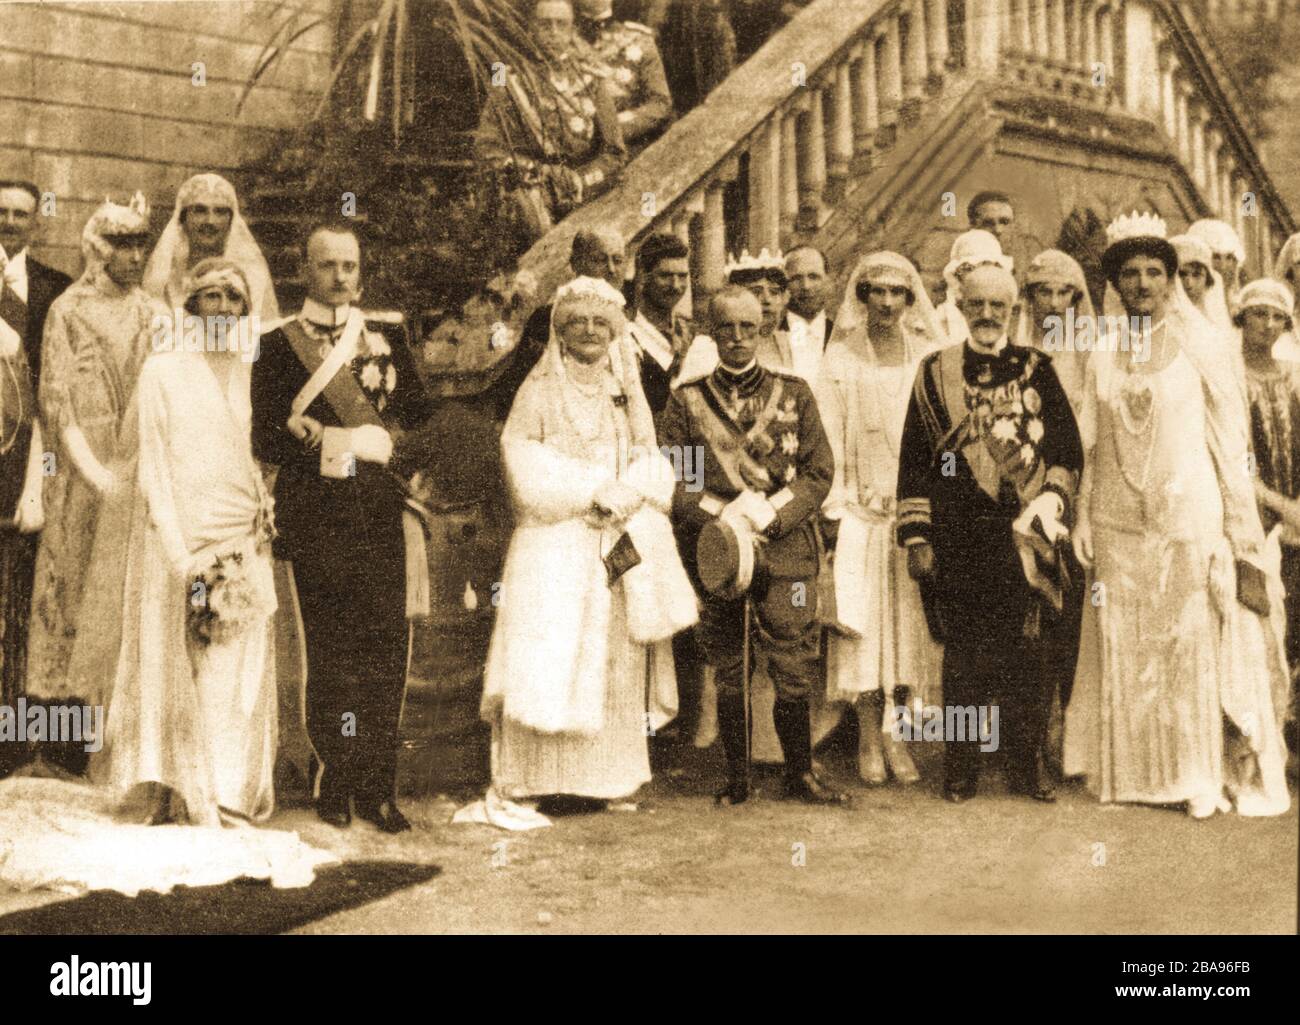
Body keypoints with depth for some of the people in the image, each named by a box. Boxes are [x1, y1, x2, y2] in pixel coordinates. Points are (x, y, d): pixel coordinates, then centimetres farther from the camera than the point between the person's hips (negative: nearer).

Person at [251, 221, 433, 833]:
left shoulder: (388, 339, 15)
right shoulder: (280, 345, 7)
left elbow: (419, 420, 11)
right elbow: (266, 439, -1)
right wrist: (364, 442, -11)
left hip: (381, 514, 2)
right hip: (316, 521, -2)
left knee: (385, 649, -3)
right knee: (329, 653, 0)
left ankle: (378, 787, 3)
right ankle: (334, 785, 9)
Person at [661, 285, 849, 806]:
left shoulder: (793, 394, 9)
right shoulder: (687, 399, 8)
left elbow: (820, 472, 5)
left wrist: (768, 516, -9)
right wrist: (723, 518, -10)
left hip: (785, 547, 0)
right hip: (713, 550, 0)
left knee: (795, 672, -1)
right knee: (729, 674, 5)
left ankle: (801, 773, 12)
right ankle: (737, 778, 15)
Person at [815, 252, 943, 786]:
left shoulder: (927, 357, 7)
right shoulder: (840, 359, 4)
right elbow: (830, 439, 1)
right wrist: (833, 510, -6)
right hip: (861, 507, -1)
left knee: (909, 616, 1)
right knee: (864, 618, -3)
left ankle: (896, 733, 7)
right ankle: (869, 737, 4)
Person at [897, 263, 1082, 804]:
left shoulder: (1036, 371, 9)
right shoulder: (935, 372, 7)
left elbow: (1068, 451, 8)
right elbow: (914, 460, 6)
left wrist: (1049, 504, -8)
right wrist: (916, 537, 0)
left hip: (1020, 535, 0)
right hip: (956, 538, 0)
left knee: (1023, 649, 2)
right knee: (963, 652, 4)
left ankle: (1027, 765, 12)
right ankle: (961, 769, 12)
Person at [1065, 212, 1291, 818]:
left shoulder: (1200, 347, -1)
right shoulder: (1103, 356, 8)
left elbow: (1231, 441, -2)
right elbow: (1090, 448, 12)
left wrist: (1241, 533, -6)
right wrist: (1083, 518, 5)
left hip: (1190, 518, -3)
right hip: (1119, 526, 3)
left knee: (1194, 646, -1)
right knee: (1125, 648, 6)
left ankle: (1203, 778, 9)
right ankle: (1135, 772, 18)